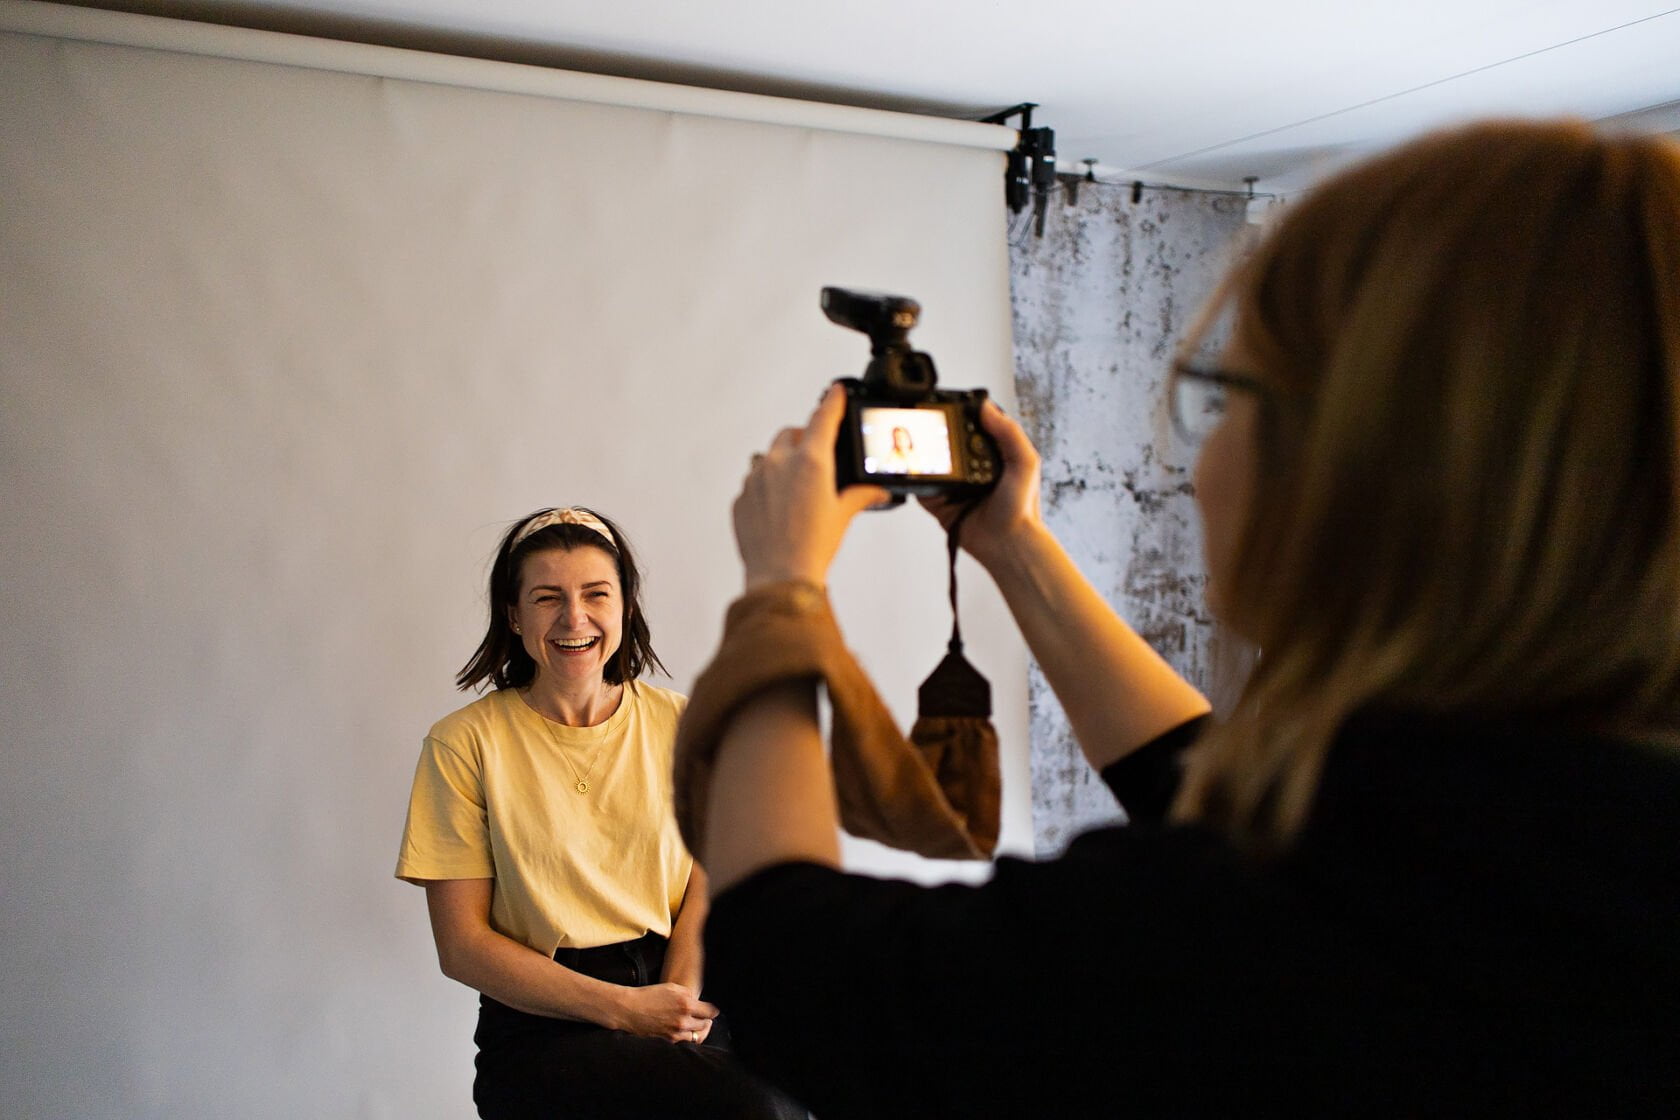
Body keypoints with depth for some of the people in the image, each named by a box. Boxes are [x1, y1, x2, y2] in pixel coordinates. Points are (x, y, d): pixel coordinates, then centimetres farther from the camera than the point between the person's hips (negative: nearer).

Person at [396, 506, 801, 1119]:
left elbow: (706, 884, 4)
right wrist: (624, 1007, -13)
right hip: (543, 1027, -3)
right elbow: (463, 944, -3)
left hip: (676, 989, 4)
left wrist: (678, 995, -17)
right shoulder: (465, 742, -1)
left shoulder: (679, 724, 9)